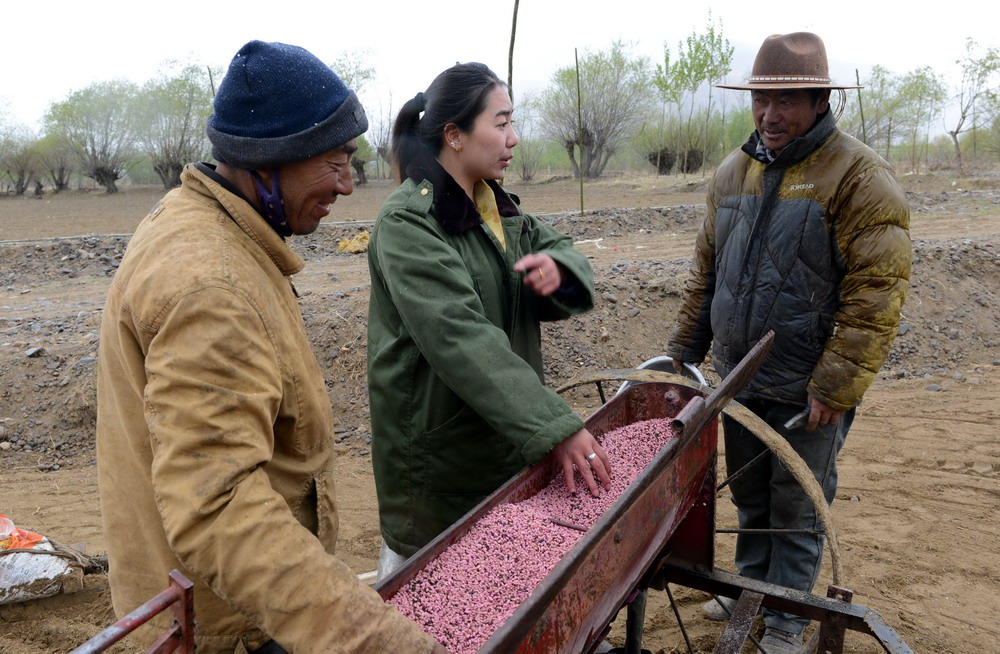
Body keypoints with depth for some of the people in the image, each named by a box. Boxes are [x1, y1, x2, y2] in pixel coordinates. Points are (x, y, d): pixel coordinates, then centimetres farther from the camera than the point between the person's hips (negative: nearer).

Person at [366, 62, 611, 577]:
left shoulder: (496, 206, 8)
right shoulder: (408, 222, -20)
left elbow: (564, 252, 10)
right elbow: (461, 338, -29)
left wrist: (557, 267, -16)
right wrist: (556, 426, -34)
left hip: (506, 433, 8)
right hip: (435, 449, -7)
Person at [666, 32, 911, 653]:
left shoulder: (859, 176, -15)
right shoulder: (733, 172, 6)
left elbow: (876, 294, -19)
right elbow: (707, 272, 13)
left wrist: (835, 388, -22)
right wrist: (683, 351, 12)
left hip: (808, 390, -5)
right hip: (739, 379, 6)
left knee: (796, 508, 10)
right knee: (749, 495, 21)